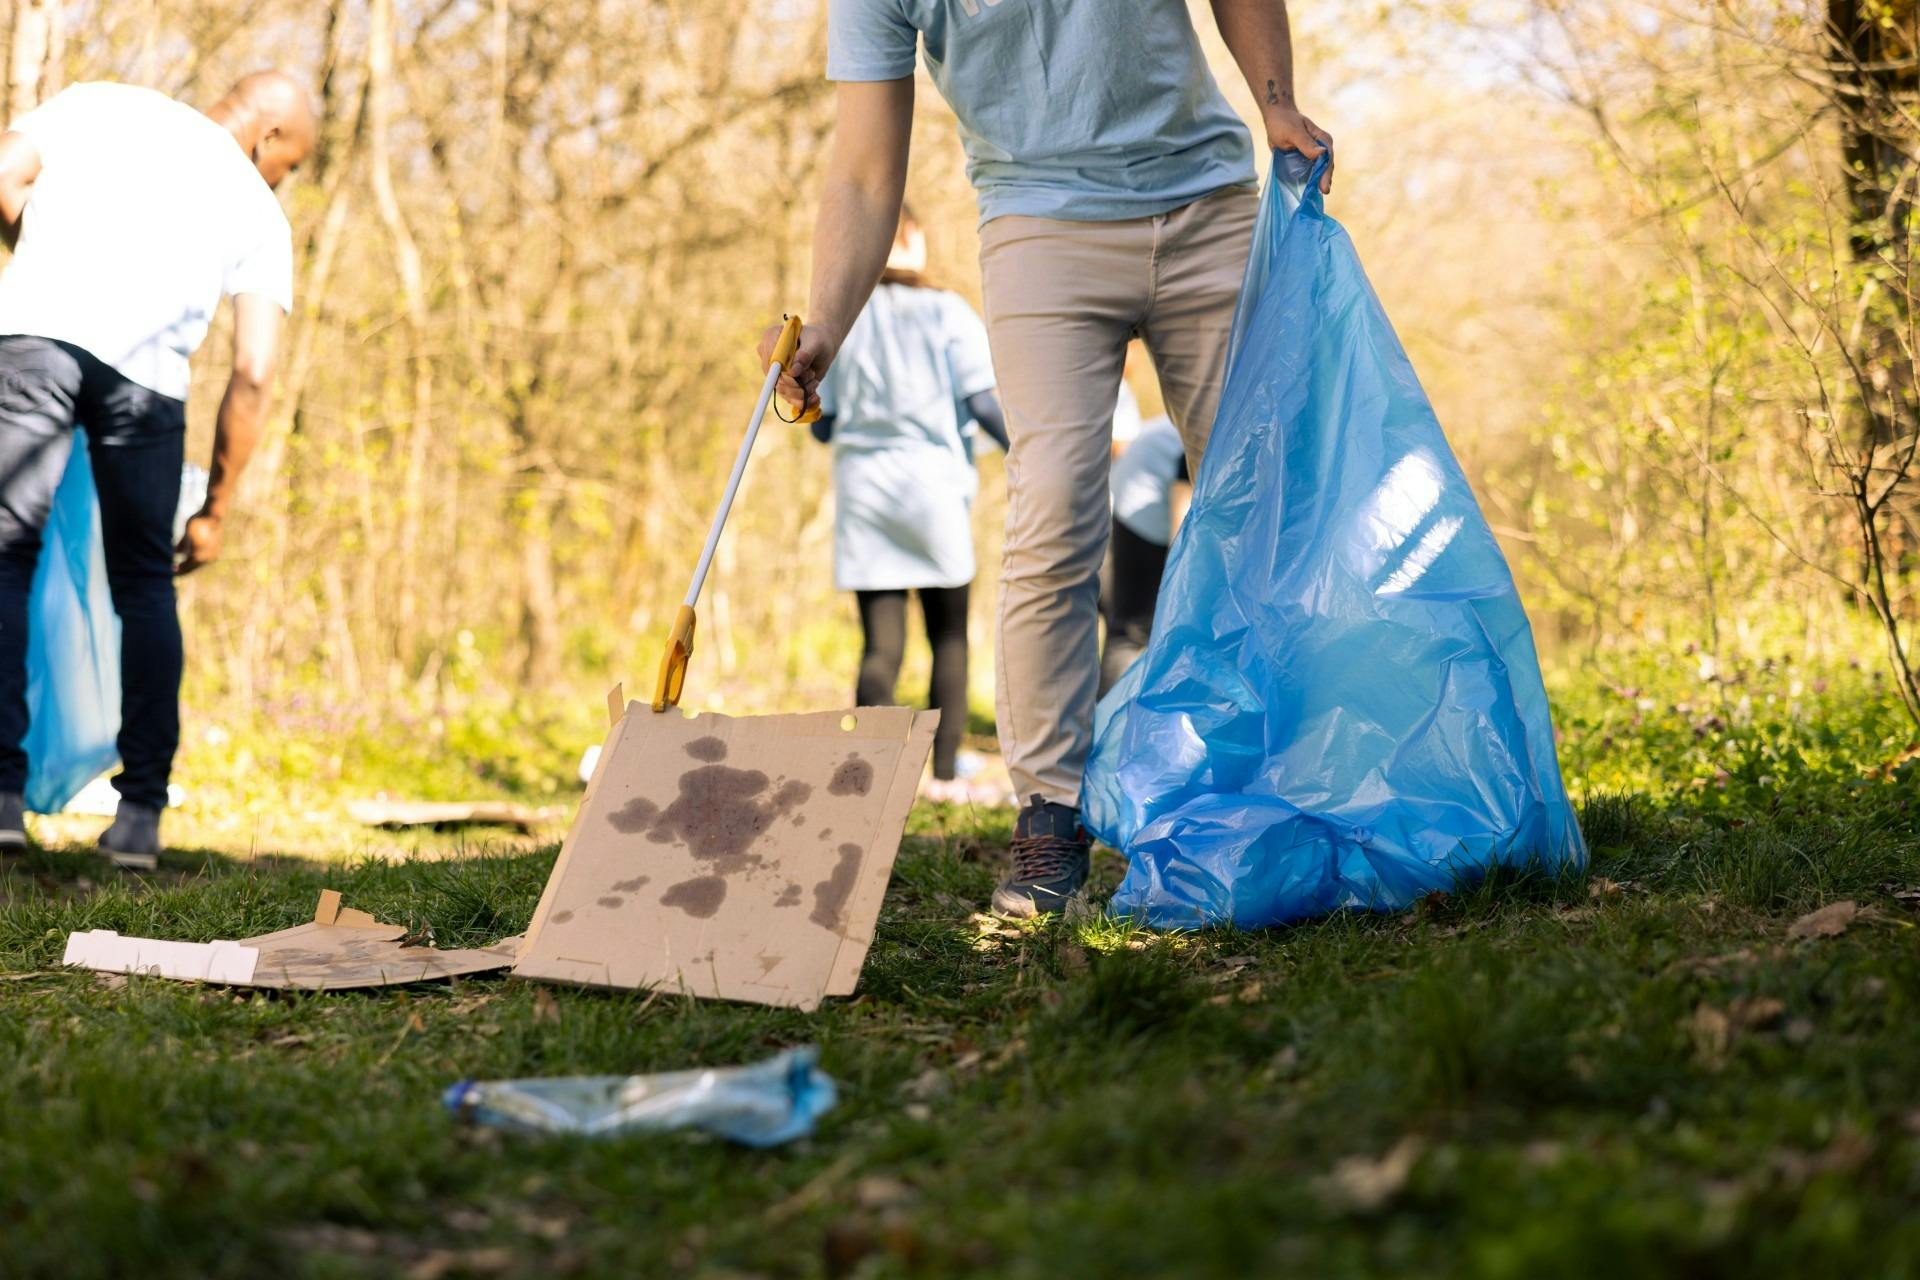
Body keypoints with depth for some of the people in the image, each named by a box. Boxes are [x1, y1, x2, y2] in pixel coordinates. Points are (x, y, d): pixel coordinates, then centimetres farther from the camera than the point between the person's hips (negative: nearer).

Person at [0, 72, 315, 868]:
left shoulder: (99, 104, 27)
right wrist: (215, 511, 26)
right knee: (144, 584, 14)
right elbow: (252, 377, 18)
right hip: (146, 368, 1)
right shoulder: (258, 212, 24)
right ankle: (140, 813, 11)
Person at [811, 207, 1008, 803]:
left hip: (862, 488, 2)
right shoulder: (946, 312, -1)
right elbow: (984, 402, -8)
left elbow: (821, 423, 6)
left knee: (881, 645, 1)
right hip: (934, 484, -2)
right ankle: (945, 772, 9)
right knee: (949, 636, 11)